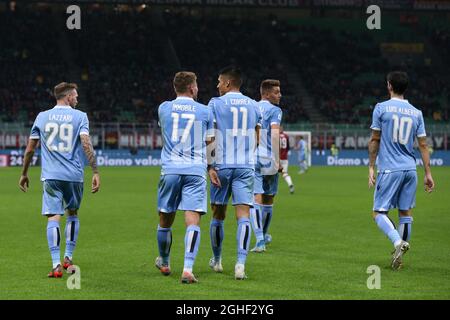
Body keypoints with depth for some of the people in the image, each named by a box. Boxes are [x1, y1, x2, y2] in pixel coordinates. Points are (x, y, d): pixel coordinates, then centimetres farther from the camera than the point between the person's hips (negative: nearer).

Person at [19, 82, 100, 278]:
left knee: (53, 217, -5)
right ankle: (68, 258, 20)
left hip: (51, 175, 0)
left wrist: (24, 174, 21)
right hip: (74, 175, 0)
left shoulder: (42, 117, 9)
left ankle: (56, 265, -15)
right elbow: (86, 144, -11)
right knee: (72, 214, 20)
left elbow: (30, 148, 11)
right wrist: (95, 172, -11)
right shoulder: (80, 116, 2)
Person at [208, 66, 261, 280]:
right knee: (243, 216, -5)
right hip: (246, 166, 2)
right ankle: (241, 263, -20)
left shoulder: (215, 104, -2)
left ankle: (216, 260, 27)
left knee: (218, 216, 13)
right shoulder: (253, 106, 9)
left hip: (222, 166, -2)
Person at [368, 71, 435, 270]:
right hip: (410, 169, 4)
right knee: (406, 212, 13)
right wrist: (428, 174, 10)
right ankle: (400, 254, 13)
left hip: (390, 169, -4)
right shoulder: (416, 113, 7)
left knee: (379, 212, -1)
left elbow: (374, 140, -2)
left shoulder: (381, 108, -4)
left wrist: (371, 167, 4)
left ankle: (398, 243, -24)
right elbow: (423, 145, 7)